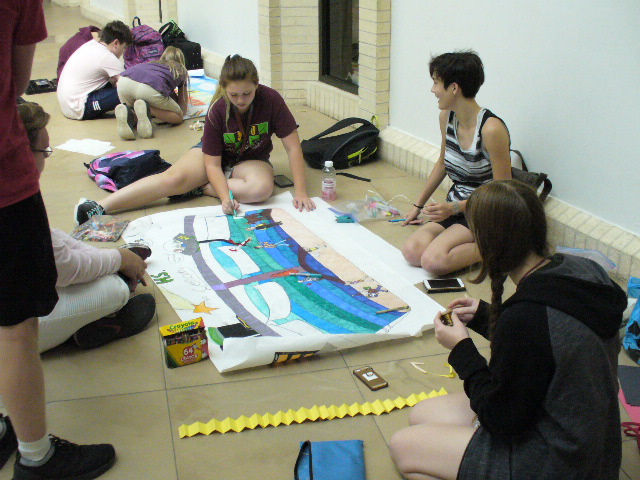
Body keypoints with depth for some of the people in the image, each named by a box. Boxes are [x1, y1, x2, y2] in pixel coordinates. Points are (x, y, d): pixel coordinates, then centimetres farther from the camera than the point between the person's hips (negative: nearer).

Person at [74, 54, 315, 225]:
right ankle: (99, 207, -35)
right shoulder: (217, 110, -22)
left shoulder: (271, 100, -24)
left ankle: (197, 188, -21)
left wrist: (300, 191, -27)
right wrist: (225, 197, -38)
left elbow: (293, 146, -20)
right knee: (173, 178, -28)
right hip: (216, 156, -1)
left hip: (252, 159, 1)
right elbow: (212, 163, -20)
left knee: (262, 188, -37)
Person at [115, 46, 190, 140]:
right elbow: (183, 109, 35)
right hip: (149, 89, -5)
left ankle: (125, 111, -8)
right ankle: (146, 108, -14)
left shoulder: (151, 63, 40)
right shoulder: (181, 70, 31)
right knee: (178, 117, 14)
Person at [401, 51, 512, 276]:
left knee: (433, 261, -27)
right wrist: (418, 205, 24)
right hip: (453, 206, 7)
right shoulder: (447, 117, 1)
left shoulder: (491, 129, -23)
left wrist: (454, 208, -23)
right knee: (412, 251, -16)